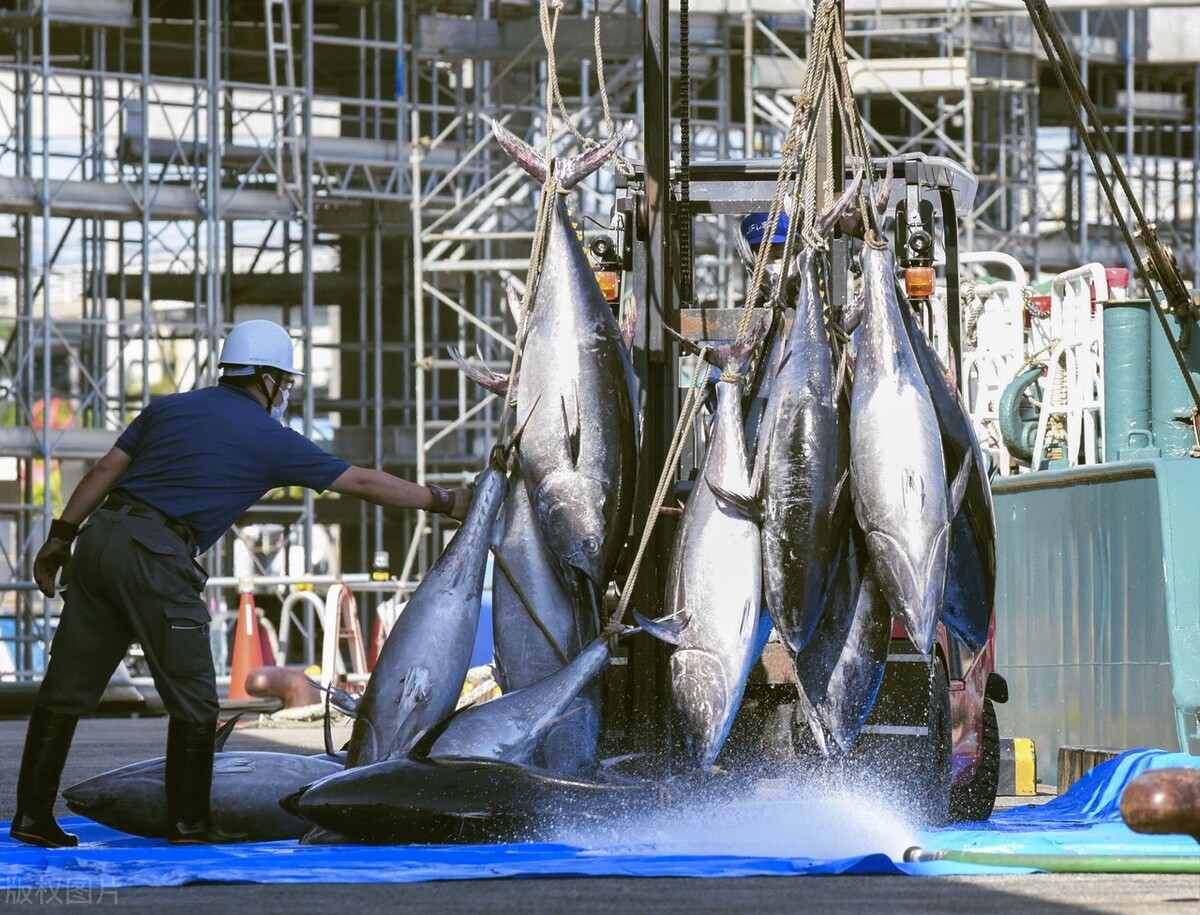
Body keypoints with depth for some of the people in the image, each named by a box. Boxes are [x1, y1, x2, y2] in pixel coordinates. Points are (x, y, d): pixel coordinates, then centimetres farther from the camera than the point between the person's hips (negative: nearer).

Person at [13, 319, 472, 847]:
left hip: (100, 536, 7)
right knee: (193, 699, 6)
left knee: (67, 686, 8)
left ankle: (33, 815, 9)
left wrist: (61, 537, 19)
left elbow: (104, 472, 15)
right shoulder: (270, 441, 5)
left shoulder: (169, 407, 18)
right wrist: (443, 502, 21)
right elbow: (364, 483, 11)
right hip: (155, 557, -6)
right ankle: (189, 823, 11)